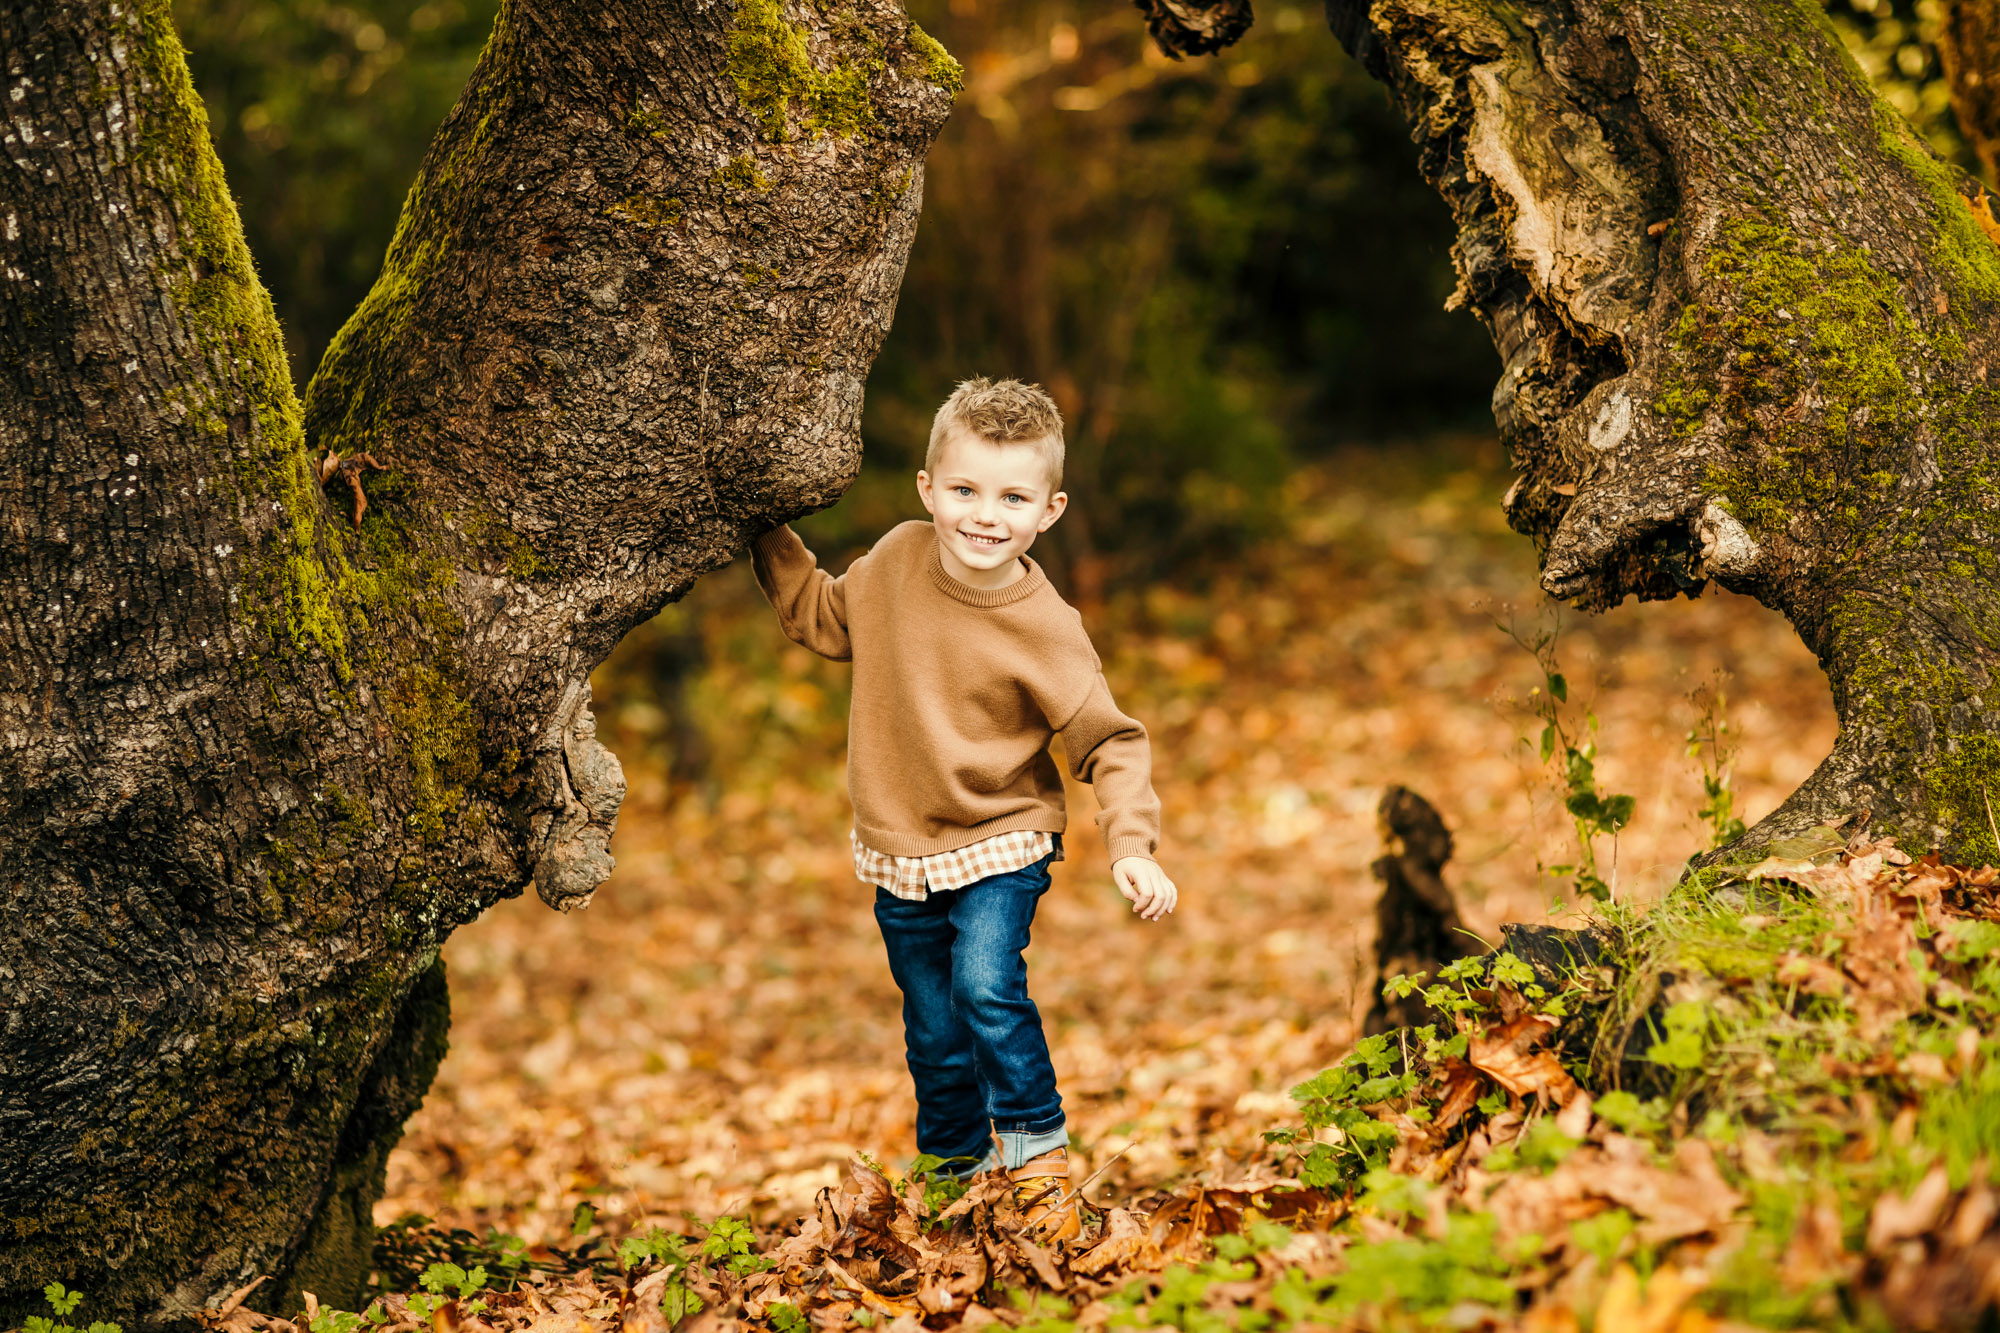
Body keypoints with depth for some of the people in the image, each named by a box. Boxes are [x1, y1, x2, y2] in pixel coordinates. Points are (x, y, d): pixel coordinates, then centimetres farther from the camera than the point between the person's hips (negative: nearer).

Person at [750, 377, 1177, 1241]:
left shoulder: (1044, 629, -20)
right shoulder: (897, 559, -7)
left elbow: (1108, 742, -15)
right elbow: (823, 617, 13)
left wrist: (1132, 847, -27)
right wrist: (769, 538, 5)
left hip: (999, 844, -4)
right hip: (899, 850, 4)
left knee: (986, 985, -25)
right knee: (934, 1033, 11)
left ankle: (1037, 1150, -5)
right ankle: (955, 1173, 31)